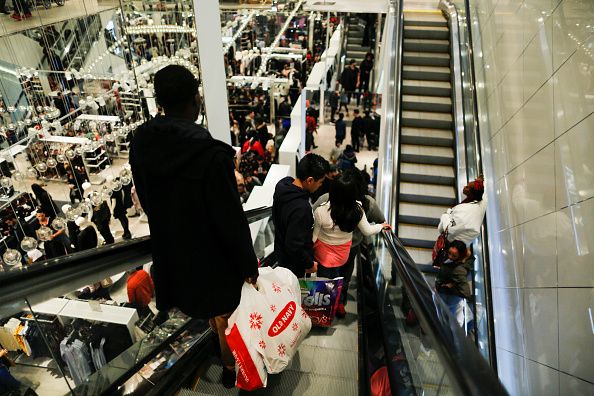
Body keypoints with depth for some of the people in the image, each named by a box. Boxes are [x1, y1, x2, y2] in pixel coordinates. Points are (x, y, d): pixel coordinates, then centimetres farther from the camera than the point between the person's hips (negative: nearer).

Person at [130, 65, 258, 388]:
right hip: (212, 252, -5)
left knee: (210, 305, 31)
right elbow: (231, 218, -25)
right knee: (225, 312, 21)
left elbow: (147, 203, 1)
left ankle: (221, 339, 58)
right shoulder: (211, 155, -33)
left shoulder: (141, 144, -12)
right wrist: (249, 264, -10)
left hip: (169, 248, 6)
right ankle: (230, 366, 45)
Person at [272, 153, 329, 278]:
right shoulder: (301, 208, -39)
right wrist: (310, 264, -15)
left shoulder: (283, 184, -11)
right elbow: (294, 247, -33)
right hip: (295, 264, -8)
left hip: (280, 251, 8)